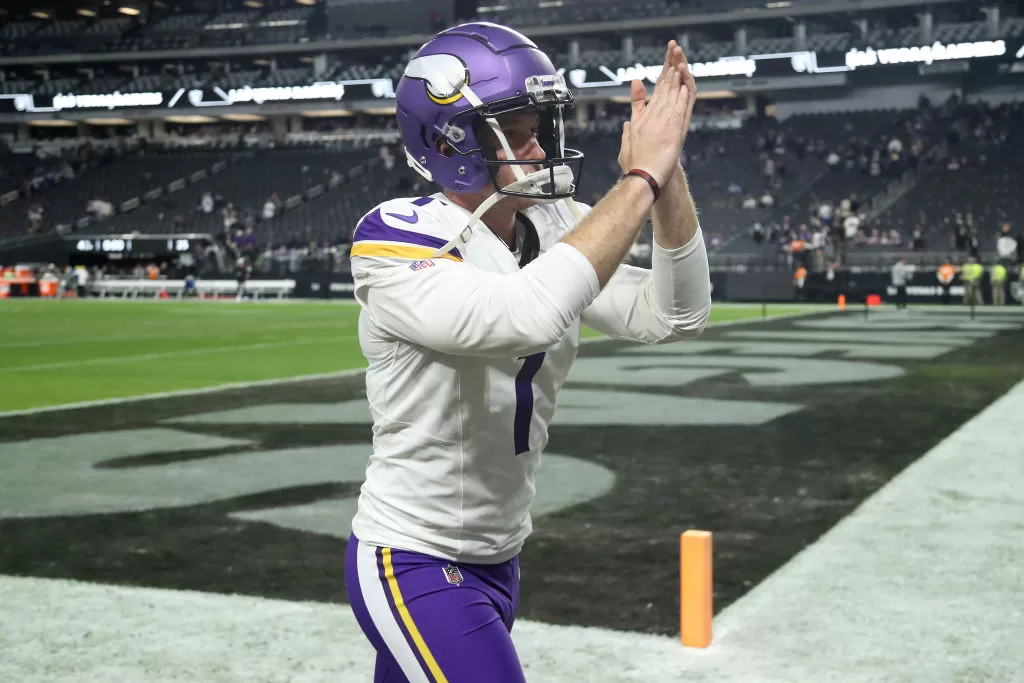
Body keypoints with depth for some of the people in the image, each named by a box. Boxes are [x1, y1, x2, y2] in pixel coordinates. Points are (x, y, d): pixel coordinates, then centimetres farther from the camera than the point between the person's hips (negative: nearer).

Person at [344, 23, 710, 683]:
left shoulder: (553, 229, 1)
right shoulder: (396, 242, -21)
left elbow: (673, 316, -8)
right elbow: (530, 316, -38)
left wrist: (670, 173, -20)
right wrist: (642, 176, -31)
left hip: (498, 559, 7)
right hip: (412, 562, -7)